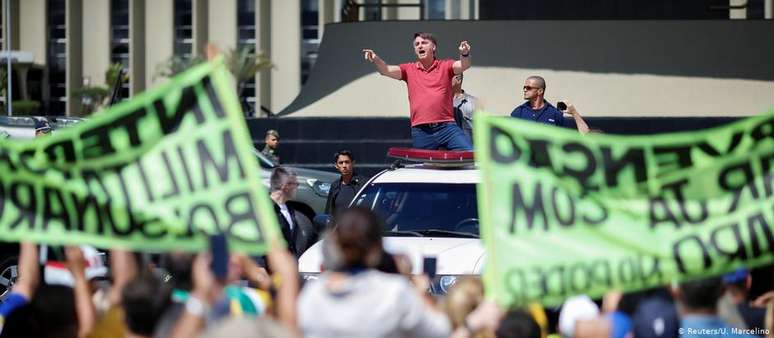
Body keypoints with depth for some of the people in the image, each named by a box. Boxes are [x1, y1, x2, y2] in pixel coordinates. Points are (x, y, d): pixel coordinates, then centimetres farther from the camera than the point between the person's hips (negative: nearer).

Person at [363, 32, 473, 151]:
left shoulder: (445, 66, 8)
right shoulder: (409, 69, 11)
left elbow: (463, 65, -8)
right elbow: (386, 70, -1)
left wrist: (465, 55, -32)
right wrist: (376, 60, -23)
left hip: (446, 127, -1)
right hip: (421, 131, 1)